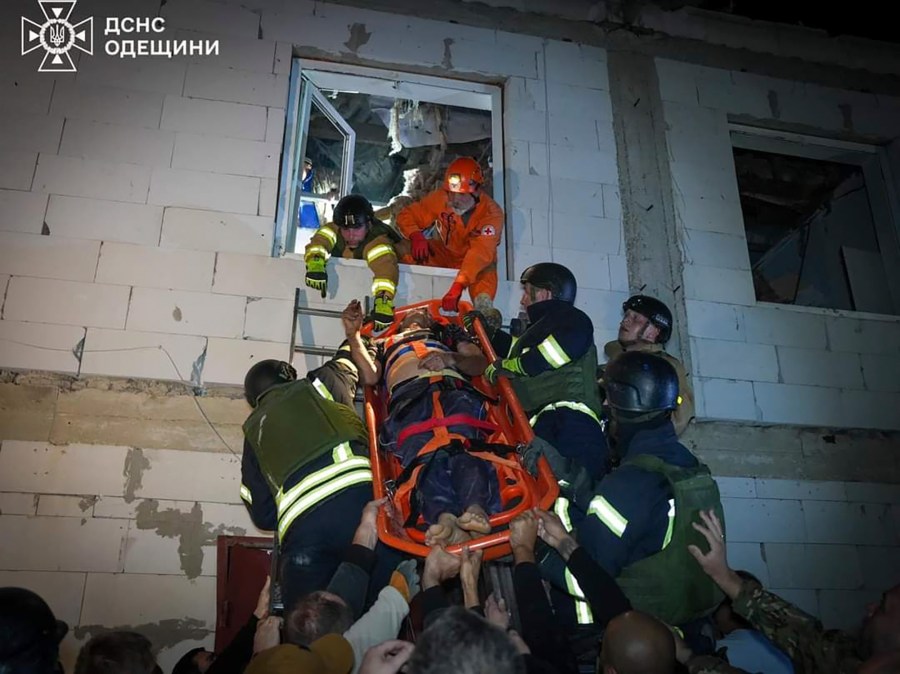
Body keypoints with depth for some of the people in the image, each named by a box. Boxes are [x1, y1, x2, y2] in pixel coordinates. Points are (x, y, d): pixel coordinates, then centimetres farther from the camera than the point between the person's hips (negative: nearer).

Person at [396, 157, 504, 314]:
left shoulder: (492, 213, -25)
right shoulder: (441, 198, -17)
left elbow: (480, 253, -38)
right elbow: (407, 215, -8)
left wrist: (458, 285, -51)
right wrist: (416, 236, -32)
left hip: (478, 264, -2)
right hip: (442, 255, 3)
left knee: (483, 303, -30)